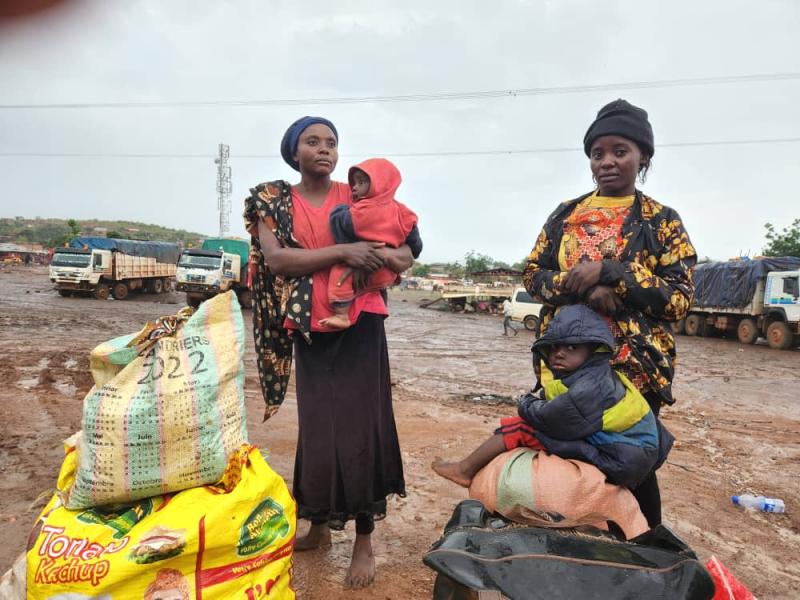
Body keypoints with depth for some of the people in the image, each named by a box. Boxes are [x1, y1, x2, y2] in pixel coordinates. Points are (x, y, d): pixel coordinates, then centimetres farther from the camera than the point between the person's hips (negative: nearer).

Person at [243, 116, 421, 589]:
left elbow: (405, 256, 5)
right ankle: (319, 526, 29)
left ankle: (365, 540, 13)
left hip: (360, 325, -1)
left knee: (359, 426, -1)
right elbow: (275, 258, -13)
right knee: (316, 427, 10)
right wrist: (342, 252, -20)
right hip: (309, 330, 1)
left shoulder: (357, 196, 5)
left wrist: (380, 255, -18)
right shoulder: (273, 202, 5)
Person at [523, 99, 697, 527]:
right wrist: (583, 288, -15)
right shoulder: (566, 214, 8)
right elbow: (532, 275, 4)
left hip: (634, 364, -2)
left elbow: (679, 299, -7)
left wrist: (606, 271, -19)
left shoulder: (662, 221, 0)